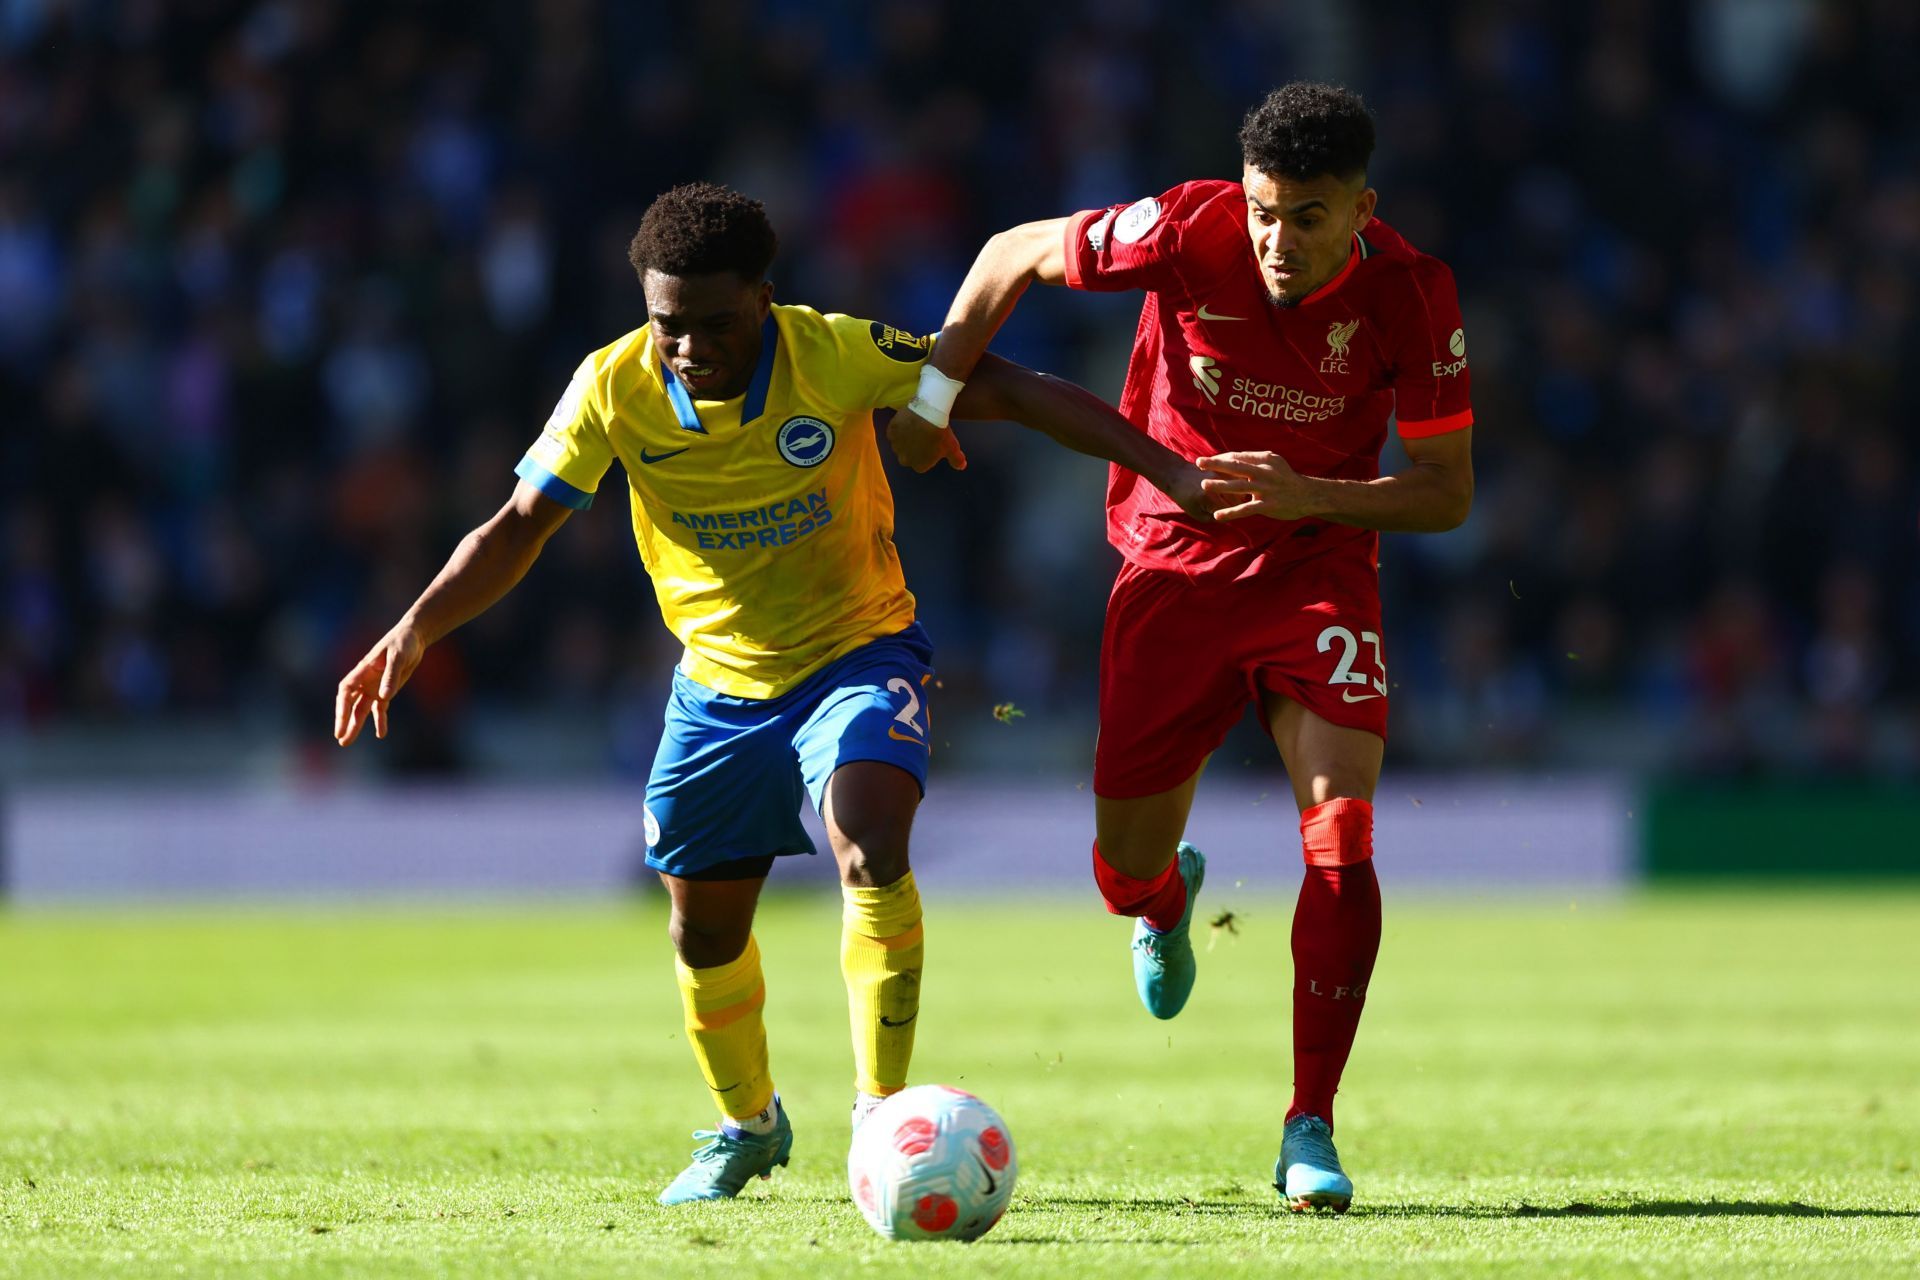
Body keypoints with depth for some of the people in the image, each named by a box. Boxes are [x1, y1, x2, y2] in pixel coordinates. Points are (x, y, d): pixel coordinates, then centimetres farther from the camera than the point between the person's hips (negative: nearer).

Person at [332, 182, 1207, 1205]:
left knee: (870, 849, -30)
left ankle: (881, 1118, -24)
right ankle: (745, 1125, 40)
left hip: (859, 651, -3)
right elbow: (519, 525, -8)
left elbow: (1010, 391, -16)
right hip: (719, 683, 4)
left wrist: (1169, 470, -20)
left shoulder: (840, 356, -21)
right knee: (703, 931, 12)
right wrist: (415, 633, -22)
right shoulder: (614, 388, -15)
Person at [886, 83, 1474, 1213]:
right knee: (1126, 867, 2)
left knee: (1342, 842, -20)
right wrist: (933, 394, -5)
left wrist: (1309, 494, -25)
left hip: (1320, 563, -1)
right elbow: (1015, 253, -3)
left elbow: (1448, 493, -10)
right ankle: (1170, 898, 44)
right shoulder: (1189, 231, -19)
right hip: (1175, 563, 1)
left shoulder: (1412, 295, -17)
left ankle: (1312, 1131, -11)